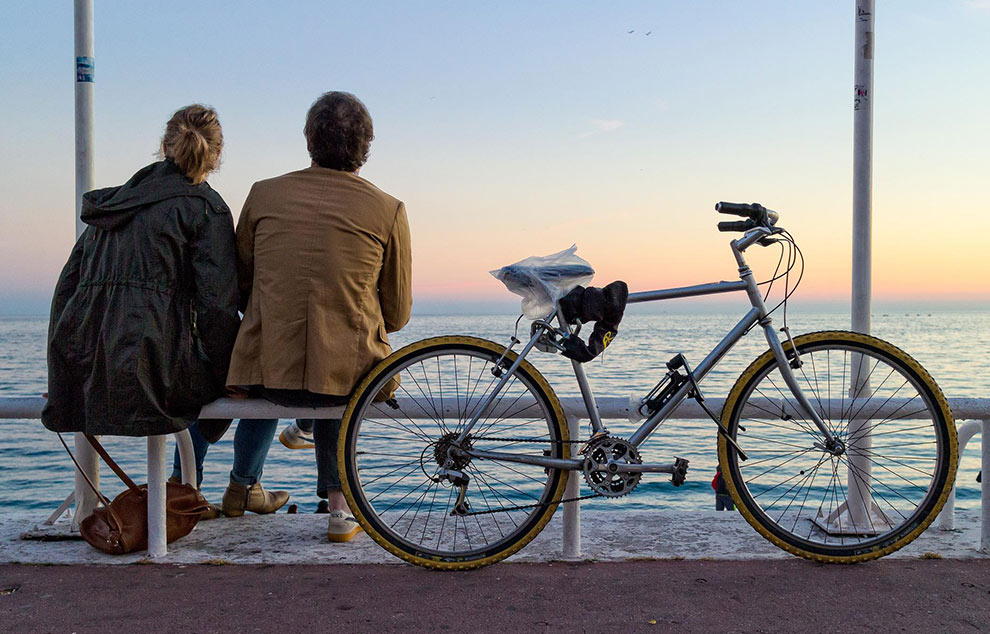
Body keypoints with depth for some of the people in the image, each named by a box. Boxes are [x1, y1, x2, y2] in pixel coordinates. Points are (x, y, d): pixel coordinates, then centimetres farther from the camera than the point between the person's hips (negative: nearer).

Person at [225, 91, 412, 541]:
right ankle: (338, 503, 35)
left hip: (267, 373, 2)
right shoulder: (388, 210, -4)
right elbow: (397, 315, 3)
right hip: (348, 376, -1)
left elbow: (239, 285, 13)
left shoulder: (263, 194, 2)